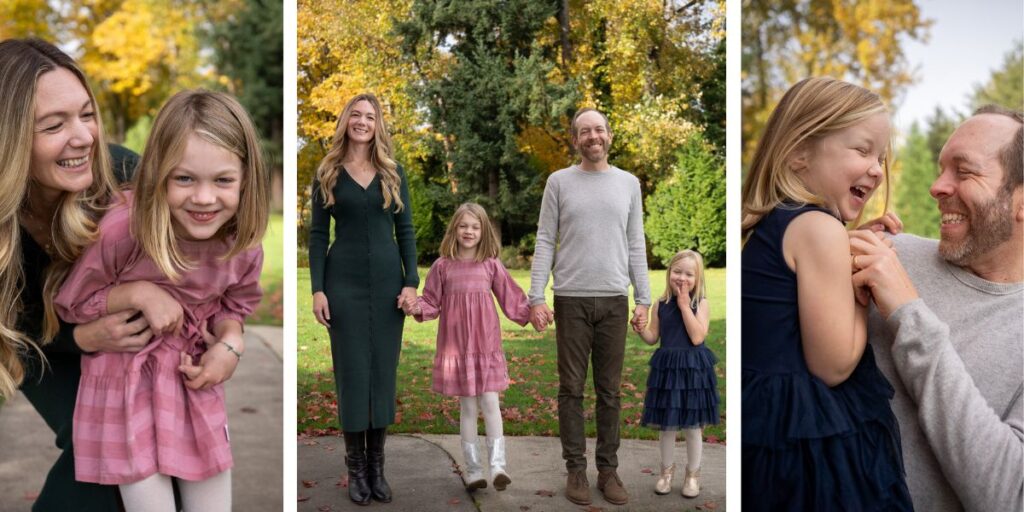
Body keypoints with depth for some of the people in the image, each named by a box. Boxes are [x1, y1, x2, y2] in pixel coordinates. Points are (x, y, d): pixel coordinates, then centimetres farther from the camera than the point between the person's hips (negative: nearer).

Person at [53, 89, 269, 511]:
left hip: (195, 376, 4)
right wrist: (139, 293, -22)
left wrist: (230, 343, -13)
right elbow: (70, 304, -8)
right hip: (127, 381, -3)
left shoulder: (243, 244, -13)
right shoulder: (124, 228, -25)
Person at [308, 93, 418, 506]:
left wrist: (412, 282, -4)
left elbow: (405, 230, 6)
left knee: (383, 371, 5)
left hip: (388, 281, 2)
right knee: (352, 371, 2)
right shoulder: (328, 172, 4)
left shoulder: (393, 172, 8)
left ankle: (377, 466, 16)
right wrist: (317, 289, -7)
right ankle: (356, 467, 13)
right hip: (344, 281, -1)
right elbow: (318, 234, 2)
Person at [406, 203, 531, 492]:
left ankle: (497, 464, -1)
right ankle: (473, 470, 14)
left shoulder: (491, 265, 3)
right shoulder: (443, 266, 3)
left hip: (486, 346, 0)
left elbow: (511, 298, 6)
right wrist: (418, 308, -14)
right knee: (467, 407, 6)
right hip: (455, 346, 0)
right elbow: (432, 302, 5)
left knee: (490, 402, -6)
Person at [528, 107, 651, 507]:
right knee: (572, 389, 4)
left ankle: (608, 470, 17)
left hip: (614, 301, 2)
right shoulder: (559, 182, 2)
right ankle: (576, 469, 14)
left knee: (609, 391, 8)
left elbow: (636, 246, 9)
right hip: (571, 300, -2)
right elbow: (545, 244, -1)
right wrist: (536, 298, -9)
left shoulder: (628, 184, 8)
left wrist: (643, 300, 4)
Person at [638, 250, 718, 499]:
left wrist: (684, 305, -18)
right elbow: (652, 338, 5)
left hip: (693, 370, -2)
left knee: (692, 426, 8)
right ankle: (667, 470, 29)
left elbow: (697, 337, -19)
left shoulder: (700, 304, -7)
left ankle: (693, 473, 26)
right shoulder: (661, 304, 1)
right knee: (666, 425, 10)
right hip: (666, 368, 2)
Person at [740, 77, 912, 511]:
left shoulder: (768, 224, 11)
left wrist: (853, 251, 11)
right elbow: (834, 366, -16)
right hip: (814, 446, -9)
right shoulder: (819, 228, -15)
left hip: (765, 425, 9)